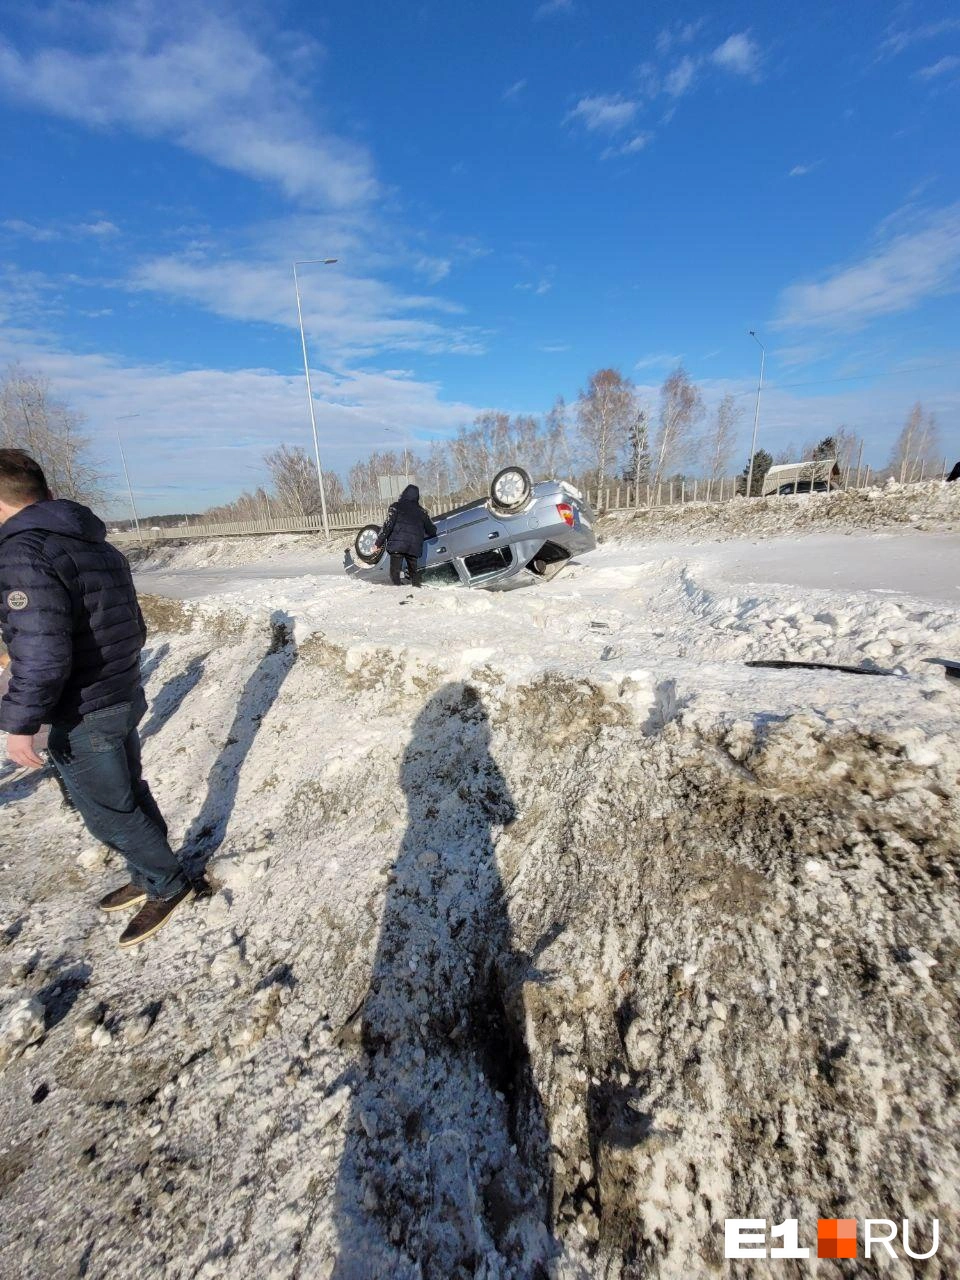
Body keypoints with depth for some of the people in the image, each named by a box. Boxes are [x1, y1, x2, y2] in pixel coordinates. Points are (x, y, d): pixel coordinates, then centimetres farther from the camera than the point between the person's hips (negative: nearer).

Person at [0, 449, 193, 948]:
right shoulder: (100, 547, 7)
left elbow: (42, 655, -28)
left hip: (83, 718, -9)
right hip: (124, 700, 9)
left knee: (109, 812, 8)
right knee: (130, 795, 20)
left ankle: (167, 885, 24)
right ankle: (150, 876, 36)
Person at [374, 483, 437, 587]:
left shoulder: (396, 507, 3)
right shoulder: (421, 511, 14)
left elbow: (388, 525, -7)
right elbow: (432, 530, 21)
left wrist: (379, 542, -5)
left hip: (397, 544, -3)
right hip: (414, 547, 3)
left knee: (395, 571, -1)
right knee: (414, 570, 17)